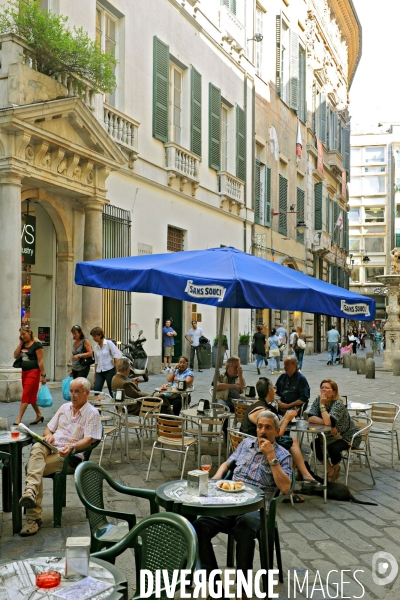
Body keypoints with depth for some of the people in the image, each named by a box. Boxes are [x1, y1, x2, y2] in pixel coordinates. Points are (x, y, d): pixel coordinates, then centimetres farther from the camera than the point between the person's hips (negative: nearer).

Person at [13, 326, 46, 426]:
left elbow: (40, 361, -13)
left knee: (26, 395, -9)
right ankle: (39, 415, 27)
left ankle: (18, 420, -9)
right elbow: (15, 356, 4)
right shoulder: (23, 344, 11)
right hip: (24, 372, 8)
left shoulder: (36, 344, -11)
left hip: (33, 372, -8)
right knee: (31, 396, 14)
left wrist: (43, 375, -15)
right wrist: (20, 343, -1)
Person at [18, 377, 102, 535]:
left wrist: (72, 447, -29)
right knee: (37, 447, -32)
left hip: (69, 455, -5)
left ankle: (33, 517, -30)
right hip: (50, 447, 5)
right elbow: (49, 428, 22)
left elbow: (88, 439, -9)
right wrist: (48, 435, -4)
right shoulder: (65, 407, 22)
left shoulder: (92, 413, 2)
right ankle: (30, 491, -52)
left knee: (32, 466, -28)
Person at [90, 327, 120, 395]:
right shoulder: (96, 347, 11)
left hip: (109, 370, -5)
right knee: (96, 392, -9)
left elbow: (116, 357, -8)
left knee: (112, 392, 0)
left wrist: (117, 371, -15)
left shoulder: (109, 343, -4)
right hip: (99, 372, 5)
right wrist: (95, 376, 17)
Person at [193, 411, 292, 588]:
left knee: (244, 529, -39)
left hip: (256, 509, -4)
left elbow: (285, 488, -8)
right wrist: (215, 480, 9)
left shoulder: (282, 455, 5)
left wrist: (271, 457, -11)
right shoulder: (246, 443, 19)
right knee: (199, 527, -24)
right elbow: (227, 464, 29)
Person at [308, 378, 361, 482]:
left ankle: (336, 467, 6)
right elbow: (310, 418, -20)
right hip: (331, 435, 6)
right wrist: (329, 424, -31)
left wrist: (322, 405, -31)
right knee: (315, 444, -17)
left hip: (349, 436, -6)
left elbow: (328, 421, -39)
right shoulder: (318, 400, -7)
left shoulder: (338, 404, -25)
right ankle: (329, 470, 5)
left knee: (333, 448, -30)